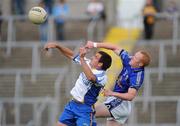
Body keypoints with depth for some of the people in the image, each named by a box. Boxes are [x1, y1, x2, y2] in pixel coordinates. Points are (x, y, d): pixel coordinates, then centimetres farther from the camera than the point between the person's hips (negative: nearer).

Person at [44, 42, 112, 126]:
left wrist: (82, 58, -44)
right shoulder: (88, 64, 1)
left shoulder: (102, 76, -22)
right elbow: (71, 55, 11)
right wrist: (57, 46, 0)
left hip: (85, 109, -8)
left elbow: (90, 77, -44)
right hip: (72, 104, 8)